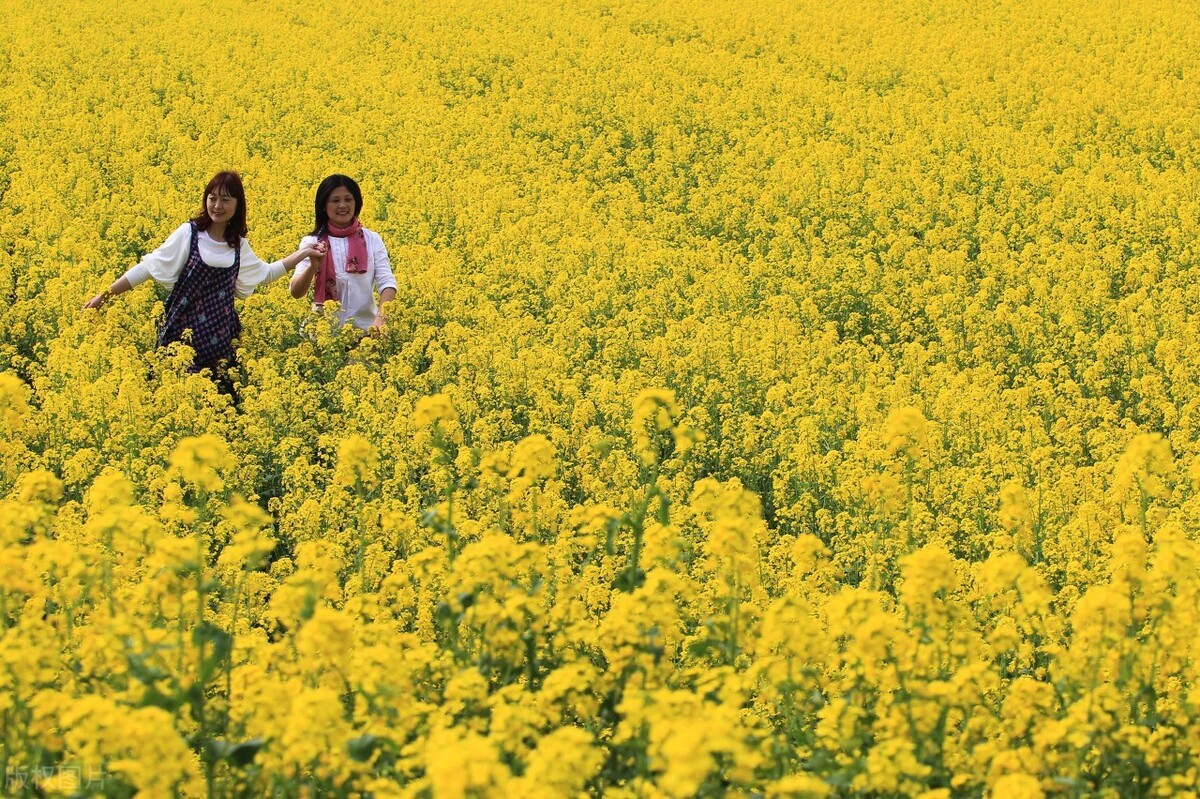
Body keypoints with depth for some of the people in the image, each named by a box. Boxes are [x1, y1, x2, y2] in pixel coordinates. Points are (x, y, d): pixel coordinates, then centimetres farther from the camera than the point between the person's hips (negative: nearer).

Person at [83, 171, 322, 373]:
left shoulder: (238, 244, 7)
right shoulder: (189, 233, -8)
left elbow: (264, 274, 24)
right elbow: (148, 267, -7)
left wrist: (302, 253, 18)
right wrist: (105, 294, -10)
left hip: (220, 334, 4)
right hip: (185, 329, -4)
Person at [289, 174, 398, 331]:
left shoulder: (372, 240, 7)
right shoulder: (312, 243, 4)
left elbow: (387, 283, -2)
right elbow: (296, 292, -4)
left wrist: (381, 318, -19)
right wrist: (313, 266, -22)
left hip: (366, 327, 0)